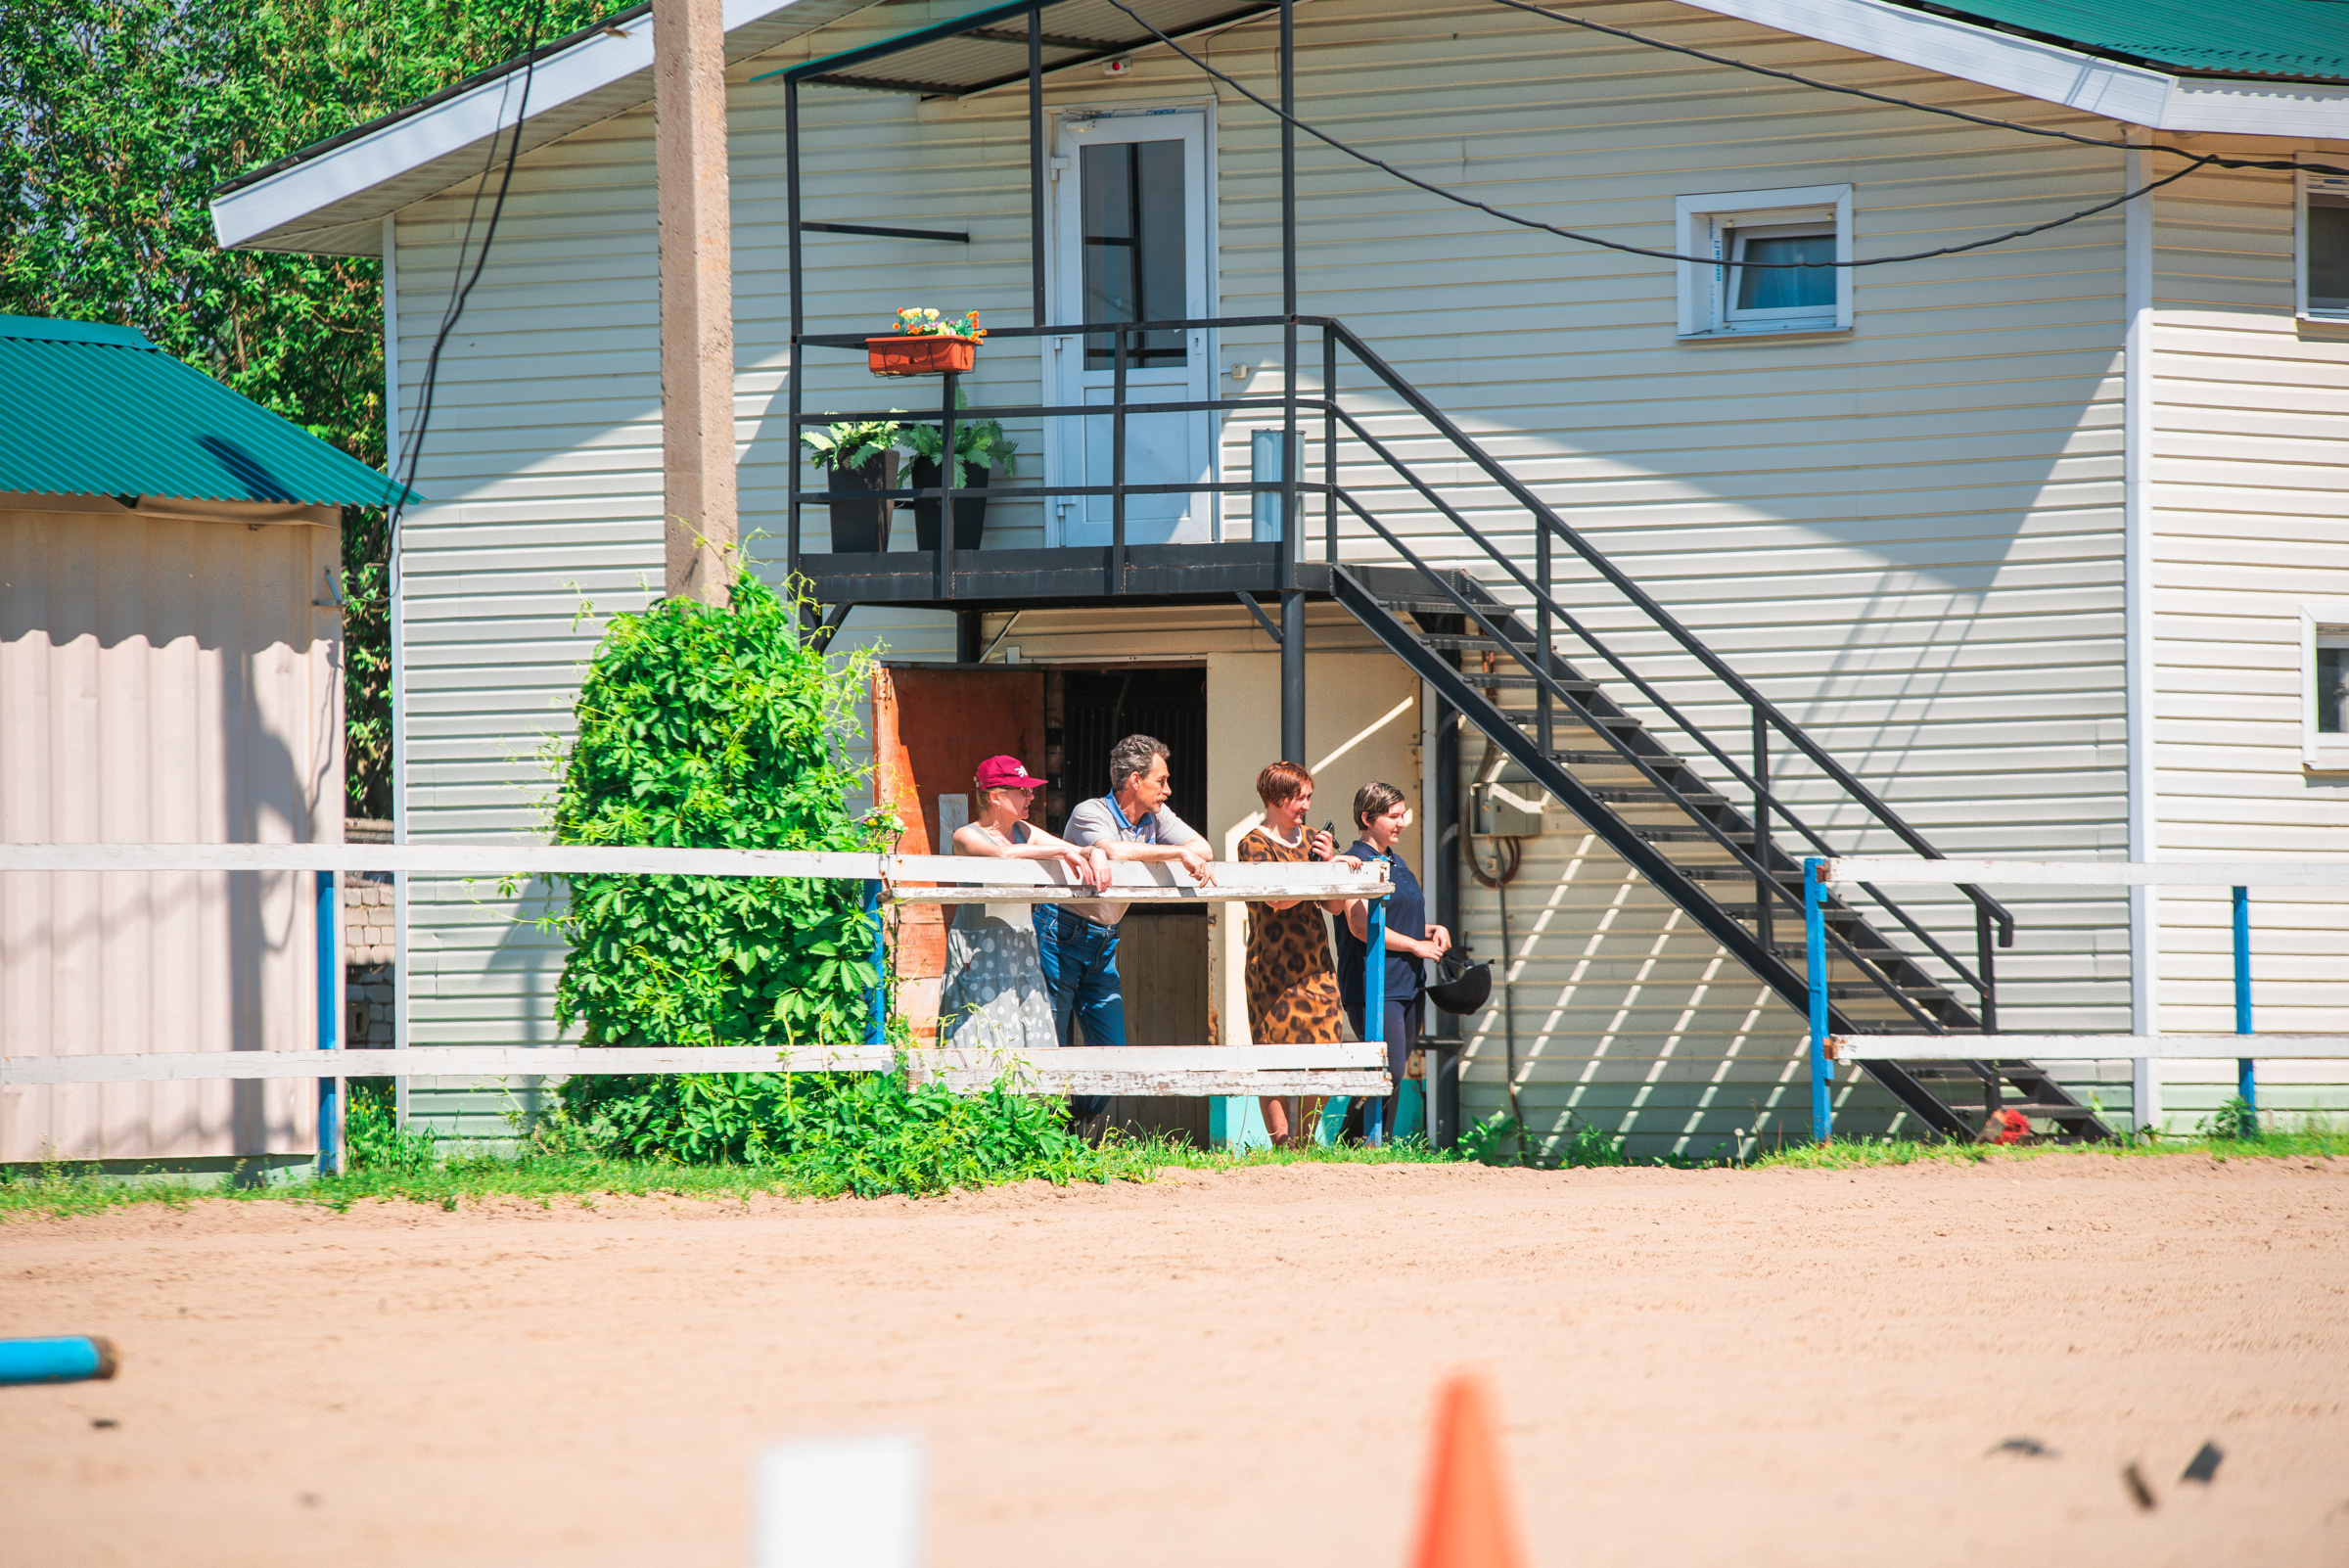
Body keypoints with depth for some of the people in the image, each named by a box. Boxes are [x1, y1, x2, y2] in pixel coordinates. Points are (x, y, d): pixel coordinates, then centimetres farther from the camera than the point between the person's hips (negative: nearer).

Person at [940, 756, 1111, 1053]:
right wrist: (1061, 851, -23)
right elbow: (1003, 853, -27)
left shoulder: (1023, 833, 13)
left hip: (1022, 949, 6)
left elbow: (1080, 851, 15)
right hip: (980, 953, -6)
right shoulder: (966, 836, -6)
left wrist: (1096, 854, -9)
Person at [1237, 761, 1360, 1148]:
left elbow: (1336, 906, 13)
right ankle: (1280, 1141, -7)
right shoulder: (1254, 844, -3)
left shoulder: (1311, 839, 15)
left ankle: (1306, 1141, 8)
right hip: (1273, 966, -5)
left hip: (1315, 965, 5)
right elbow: (1276, 899, -17)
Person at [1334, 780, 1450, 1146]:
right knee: (1388, 1074, -15)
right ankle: (1366, 1138, -9)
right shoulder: (1356, 862, -9)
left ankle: (1377, 1139, 11)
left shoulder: (1395, 862, 19)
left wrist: (1432, 930, 10)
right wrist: (1416, 945, -13)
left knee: (1394, 1075, 7)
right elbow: (1361, 926, -18)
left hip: (1409, 985, 9)